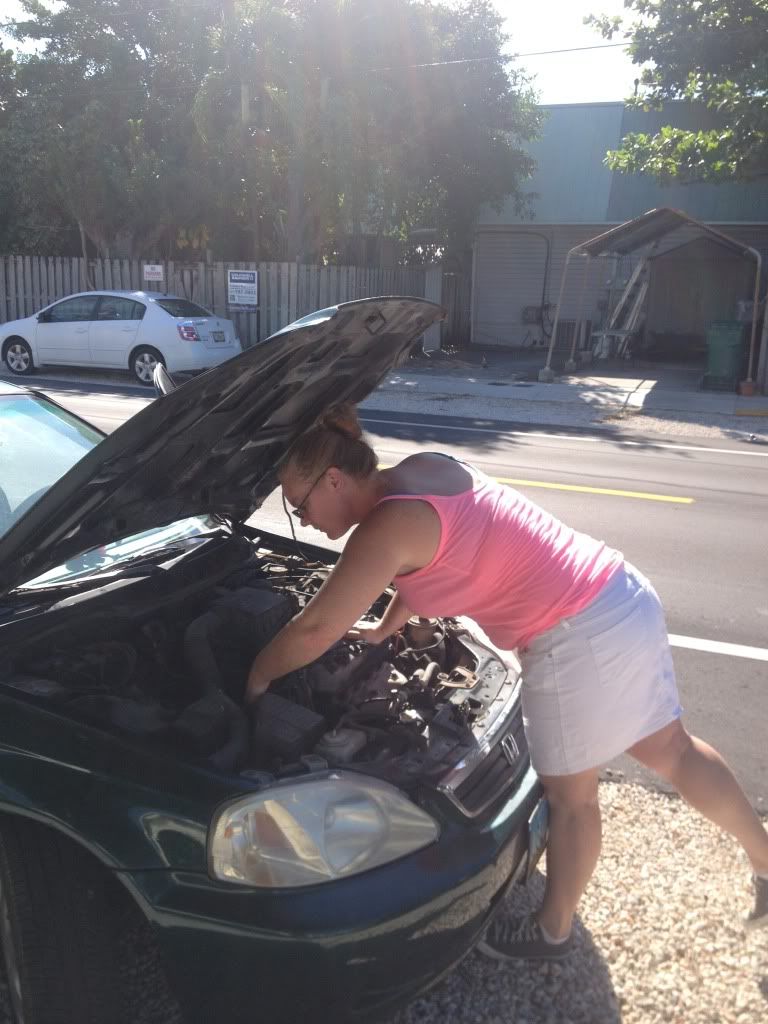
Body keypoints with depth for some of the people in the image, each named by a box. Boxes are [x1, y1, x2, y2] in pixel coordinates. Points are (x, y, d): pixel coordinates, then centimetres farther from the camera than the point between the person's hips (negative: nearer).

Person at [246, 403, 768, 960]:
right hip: (624, 597, 9)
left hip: (581, 636, -9)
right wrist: (383, 629, 30)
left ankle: (552, 931, 35)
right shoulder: (424, 469, 9)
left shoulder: (387, 525, -18)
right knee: (671, 749, 24)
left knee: (570, 795, 12)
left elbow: (316, 629, -15)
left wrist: (257, 677, 3)